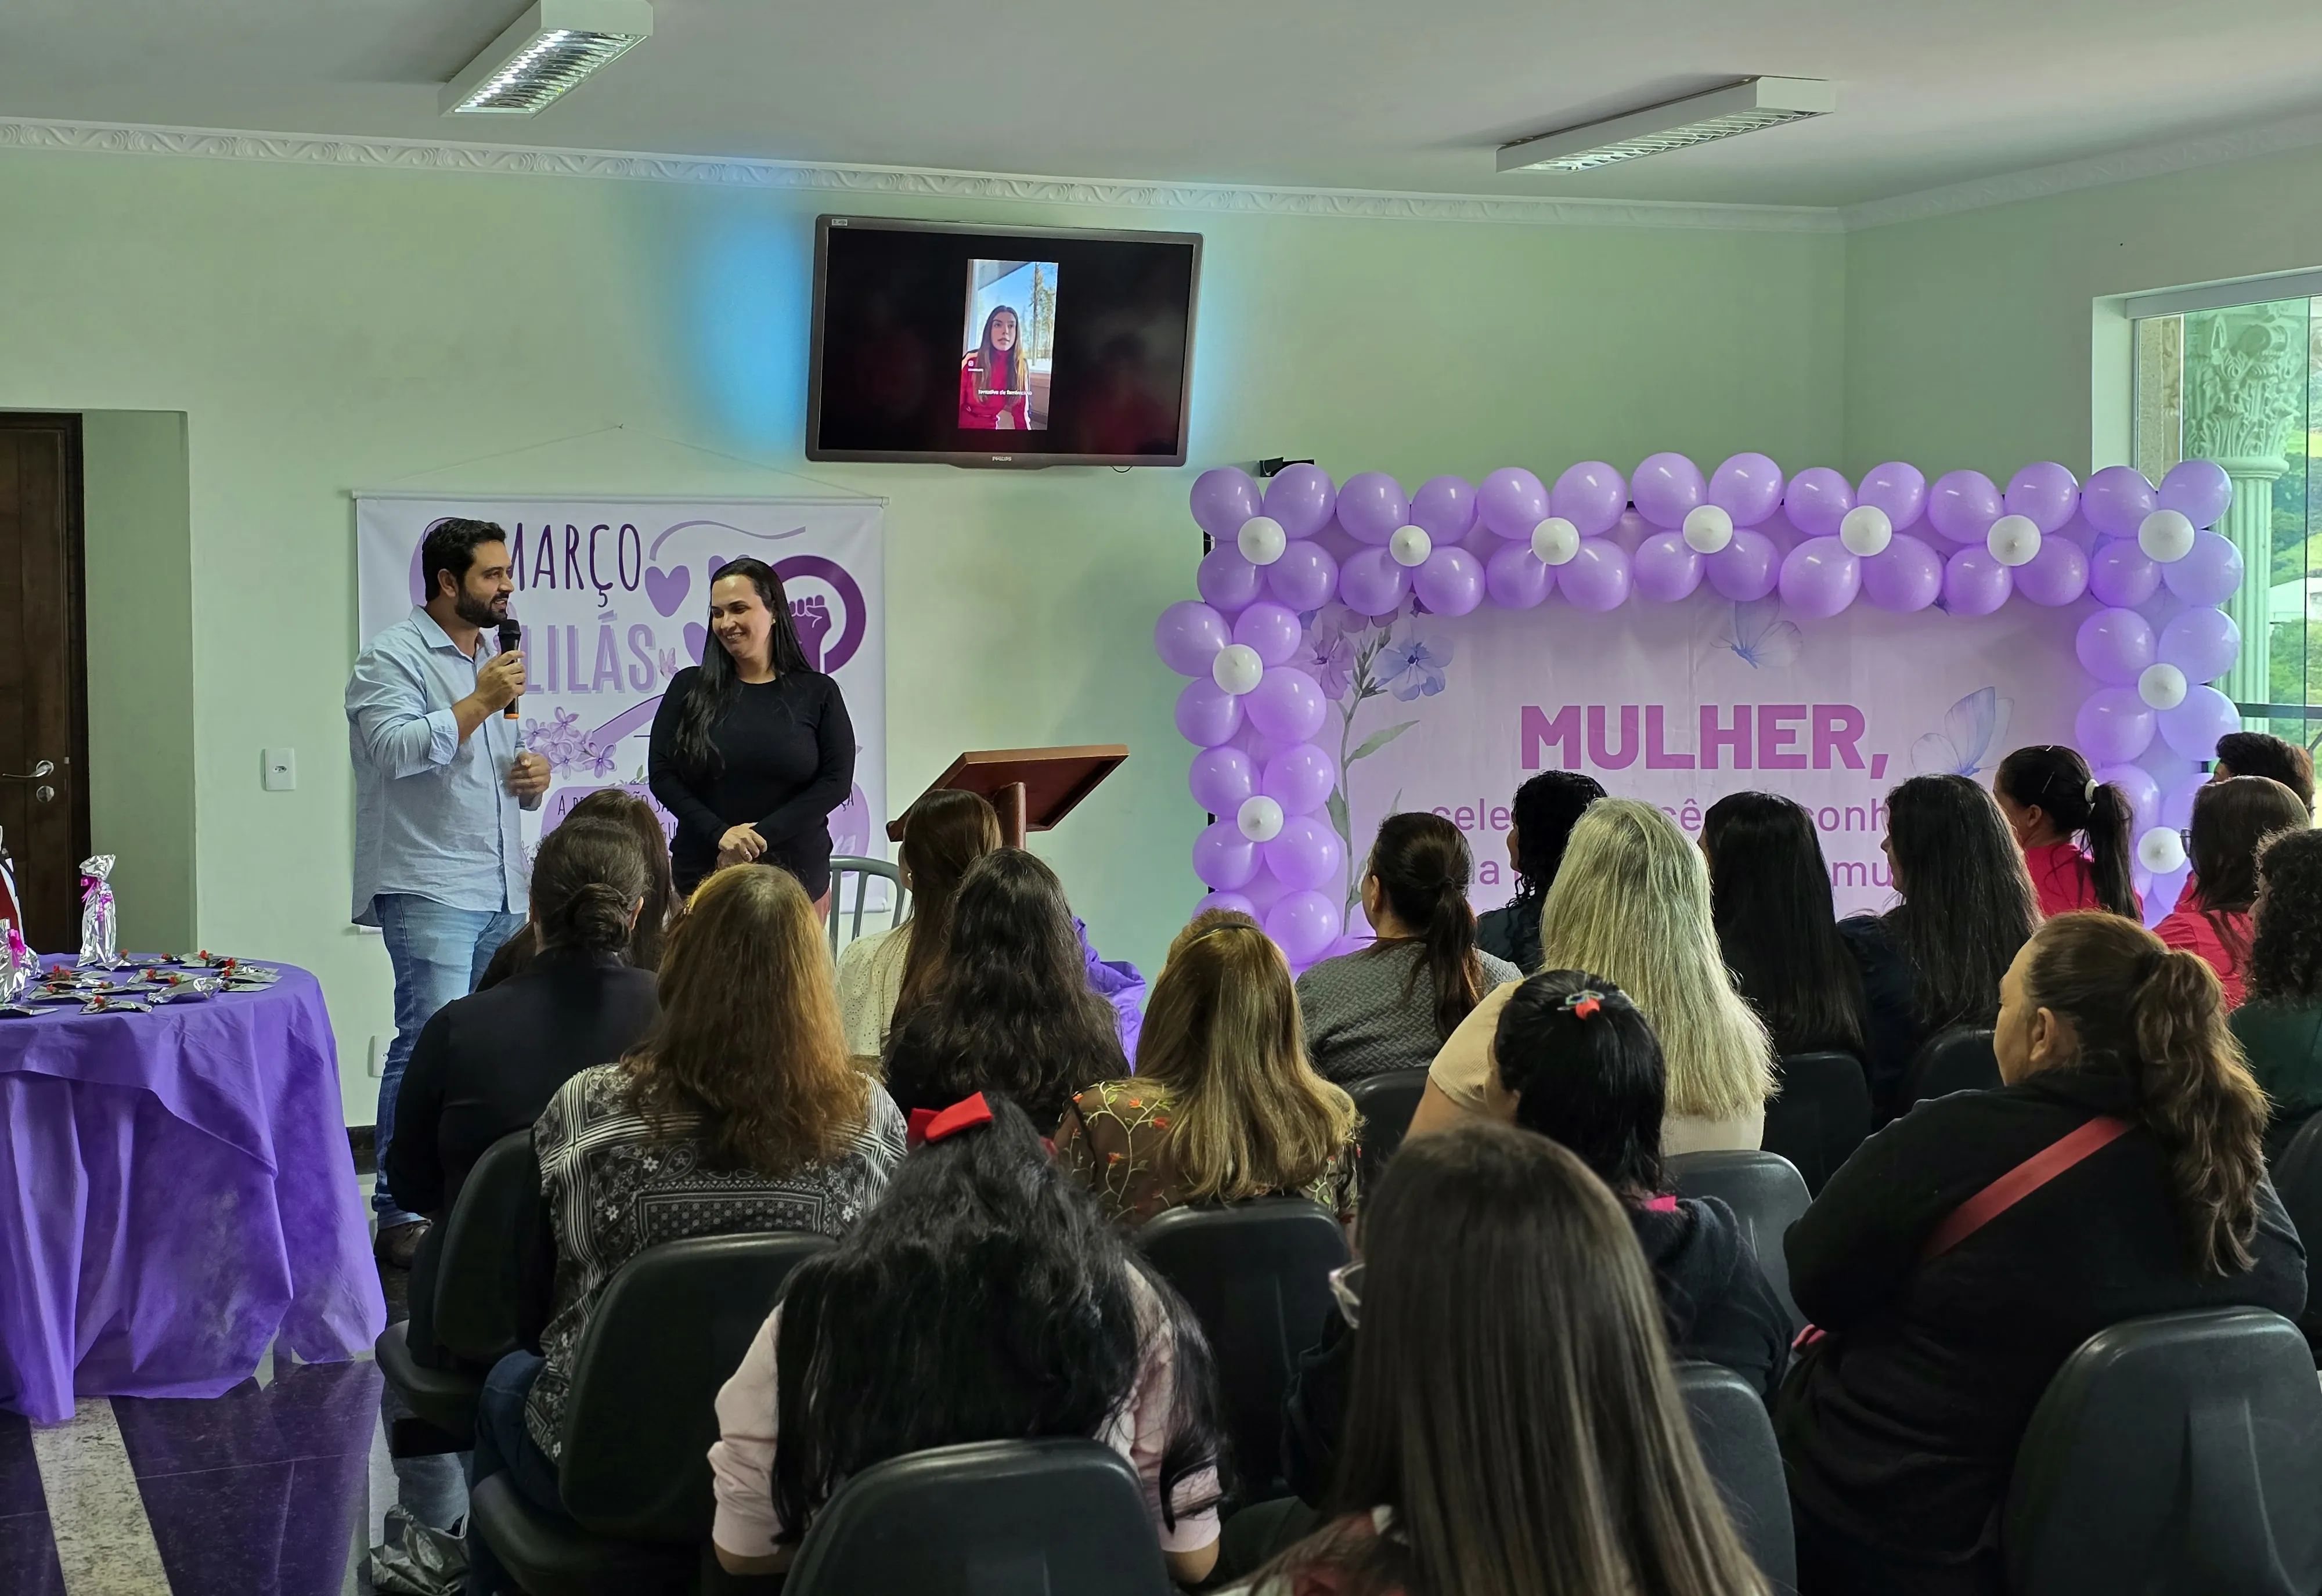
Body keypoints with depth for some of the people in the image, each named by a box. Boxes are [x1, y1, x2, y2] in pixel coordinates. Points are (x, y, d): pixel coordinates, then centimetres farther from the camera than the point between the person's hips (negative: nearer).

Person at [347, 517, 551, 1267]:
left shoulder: (493, 659, 22)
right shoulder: (393, 658, -4)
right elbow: (397, 749, -19)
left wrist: (532, 776, 9)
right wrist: (479, 702, -18)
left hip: (502, 889, 8)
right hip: (429, 888, -8)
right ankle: (402, 1215, -10)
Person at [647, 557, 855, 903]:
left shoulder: (818, 693, 2)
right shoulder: (688, 687, 5)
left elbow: (837, 781, -5)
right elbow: (661, 774, 0)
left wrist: (762, 836, -14)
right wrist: (719, 833, -15)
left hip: (797, 877, 0)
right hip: (701, 874, 1)